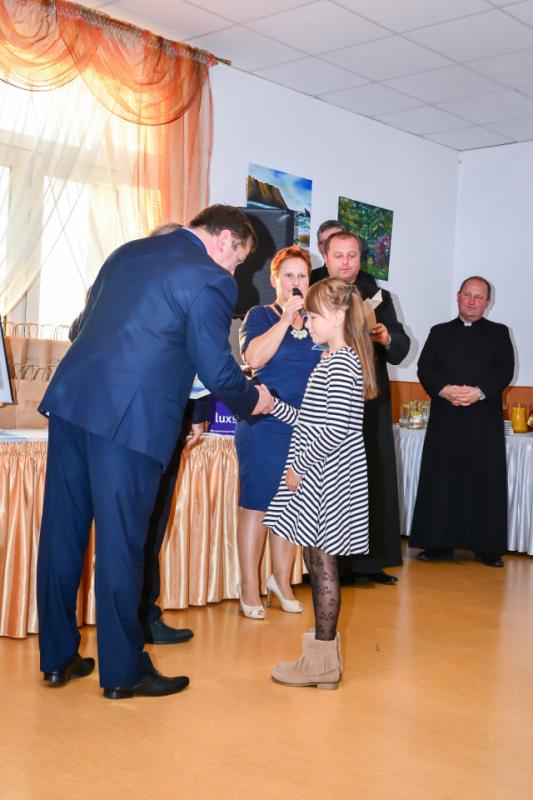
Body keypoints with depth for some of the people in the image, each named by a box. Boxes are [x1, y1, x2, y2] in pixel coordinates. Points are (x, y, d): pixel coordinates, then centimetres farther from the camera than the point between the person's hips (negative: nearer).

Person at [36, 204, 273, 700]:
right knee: (120, 543, 2)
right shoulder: (209, 280, -5)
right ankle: (123, 672, 16)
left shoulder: (129, 252, 18)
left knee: (62, 532, 13)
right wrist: (251, 401, 13)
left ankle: (57, 658, 26)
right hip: (131, 419, -7)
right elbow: (217, 370, -7)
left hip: (71, 398, 8)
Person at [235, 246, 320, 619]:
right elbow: (254, 357, -16)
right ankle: (250, 587, 10)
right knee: (257, 504, 0)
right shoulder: (260, 315, 1)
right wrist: (287, 317, -16)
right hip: (265, 424, -4)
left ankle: (282, 580, 23)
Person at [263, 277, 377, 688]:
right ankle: (323, 645, 24)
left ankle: (322, 662, 5)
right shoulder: (334, 361, 17)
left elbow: (337, 428, -22)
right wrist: (275, 405, 12)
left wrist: (300, 465, -16)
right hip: (317, 477, 10)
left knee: (323, 562, -3)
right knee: (317, 562, 14)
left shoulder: (341, 362, -14)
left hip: (328, 478, -10)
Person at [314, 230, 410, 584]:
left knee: (373, 480, 5)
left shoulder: (379, 297, 12)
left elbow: (401, 348, 4)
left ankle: (370, 560, 15)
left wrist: (386, 338, -16)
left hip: (370, 403, 3)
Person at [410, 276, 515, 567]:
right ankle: (440, 543, 8)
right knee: (441, 479, 0)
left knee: (486, 481, -2)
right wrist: (445, 390, -14)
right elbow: (425, 368, 4)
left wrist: (479, 391, -15)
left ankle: (486, 546, 5)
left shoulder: (499, 333, 13)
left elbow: (505, 369, 0)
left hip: (485, 419, -1)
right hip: (445, 418, 1)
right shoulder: (440, 332, 15)